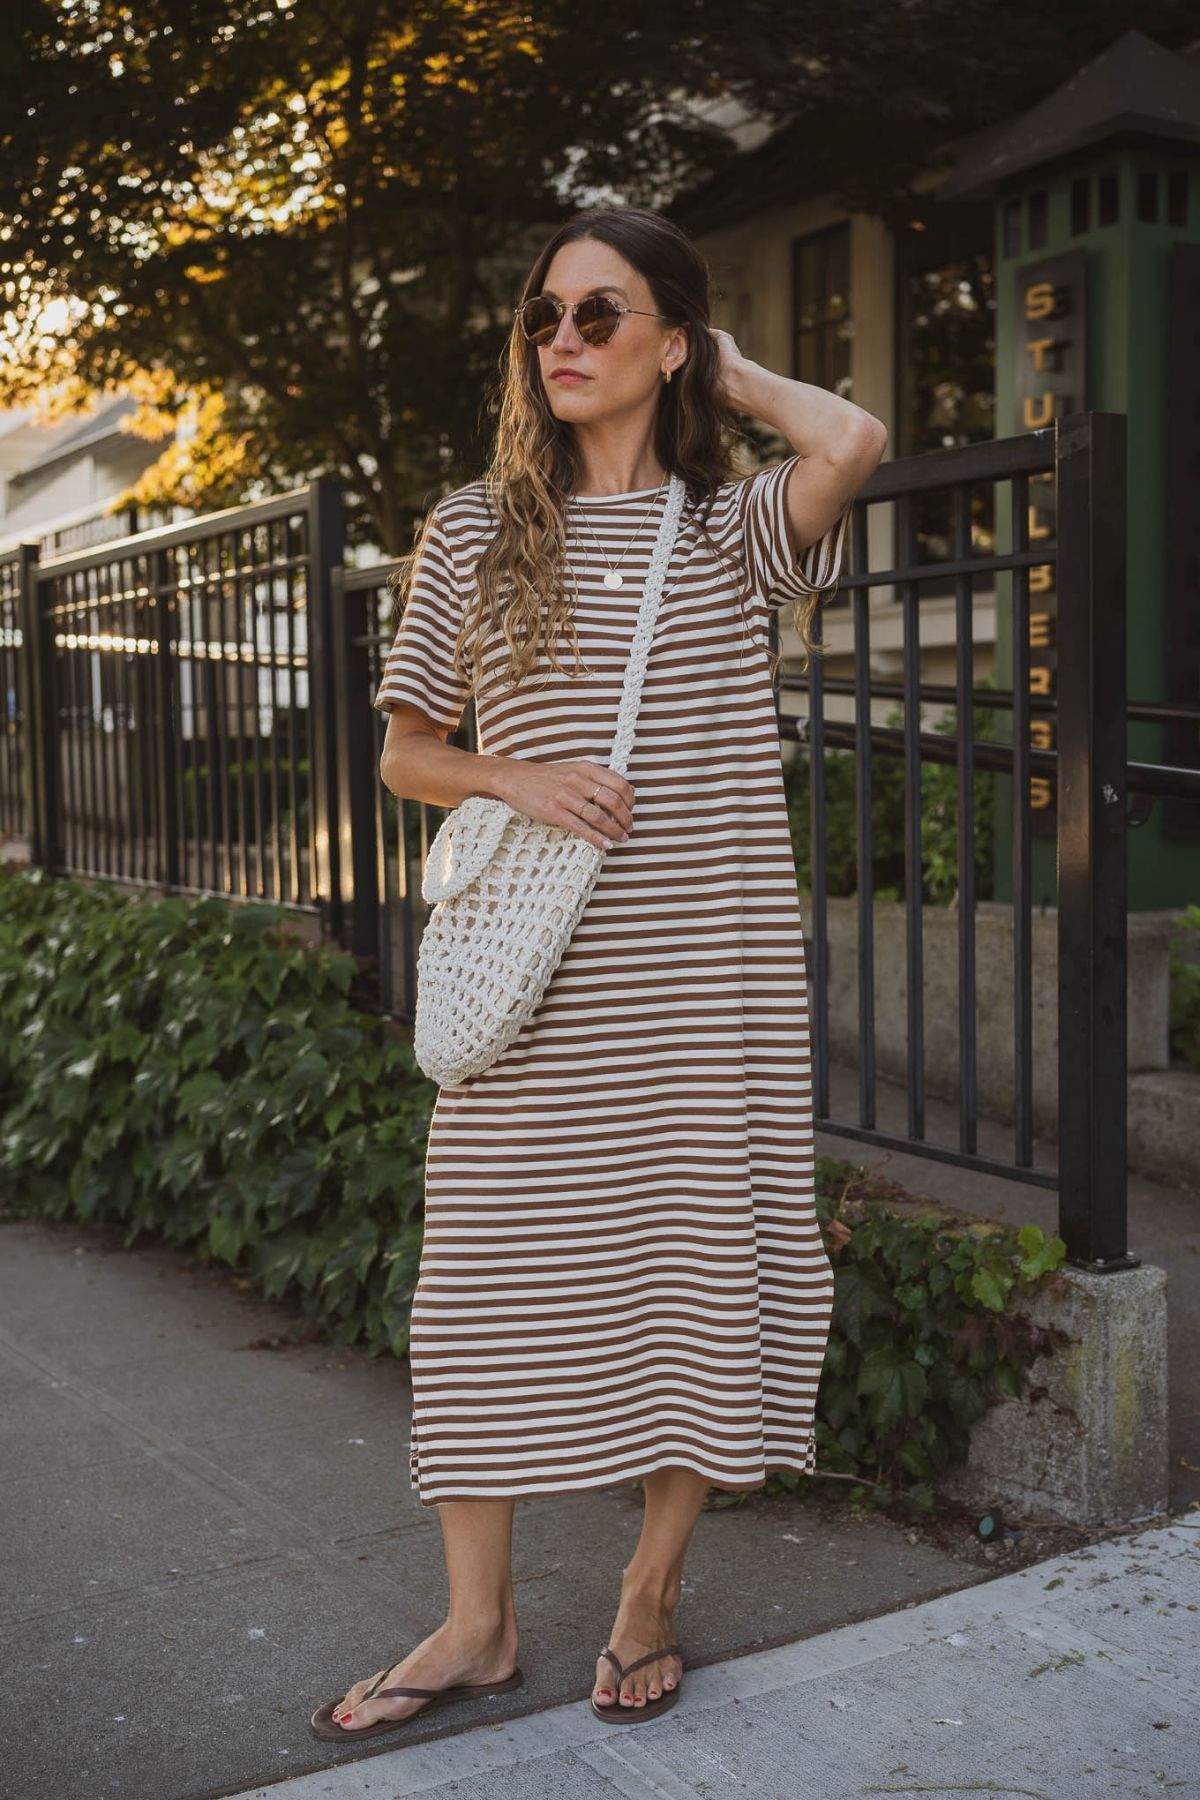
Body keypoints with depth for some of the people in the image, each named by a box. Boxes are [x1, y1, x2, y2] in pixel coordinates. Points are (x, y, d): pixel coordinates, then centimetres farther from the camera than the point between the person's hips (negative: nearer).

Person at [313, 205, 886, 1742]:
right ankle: (477, 1623, 17)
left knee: (697, 1254, 5)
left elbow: (855, 442, -17)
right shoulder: (475, 532, 9)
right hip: (536, 970, 1)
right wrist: (518, 778, -10)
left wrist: (735, 375, 2)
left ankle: (651, 1594, 24)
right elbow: (403, 755, 11)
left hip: (707, 962, -1)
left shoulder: (732, 523, 6)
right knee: (493, 1265, 2)